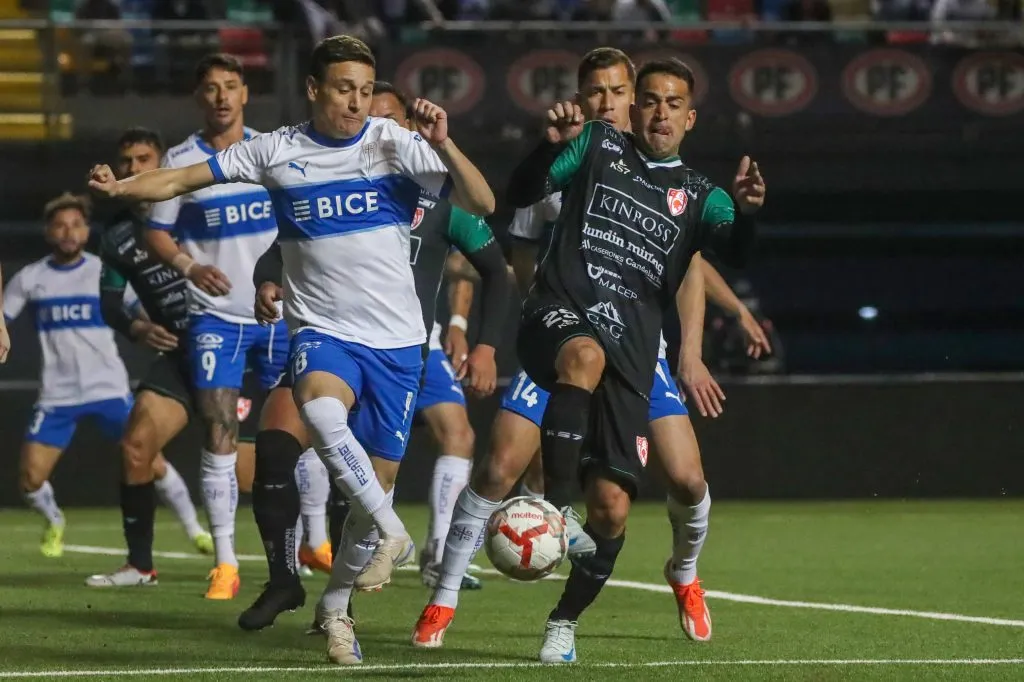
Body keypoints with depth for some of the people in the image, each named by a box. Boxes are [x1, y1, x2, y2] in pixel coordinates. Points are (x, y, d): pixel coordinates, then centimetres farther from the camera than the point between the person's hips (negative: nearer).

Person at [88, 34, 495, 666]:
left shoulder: (396, 144, -4)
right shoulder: (277, 150, 0)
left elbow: (481, 204, -10)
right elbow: (187, 178, 5)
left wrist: (443, 145, -25)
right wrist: (122, 186, -11)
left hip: (396, 340, 1)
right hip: (323, 330, -1)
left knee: (379, 479, 3)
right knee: (320, 408, -35)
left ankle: (336, 608, 21)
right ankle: (392, 532, -21)